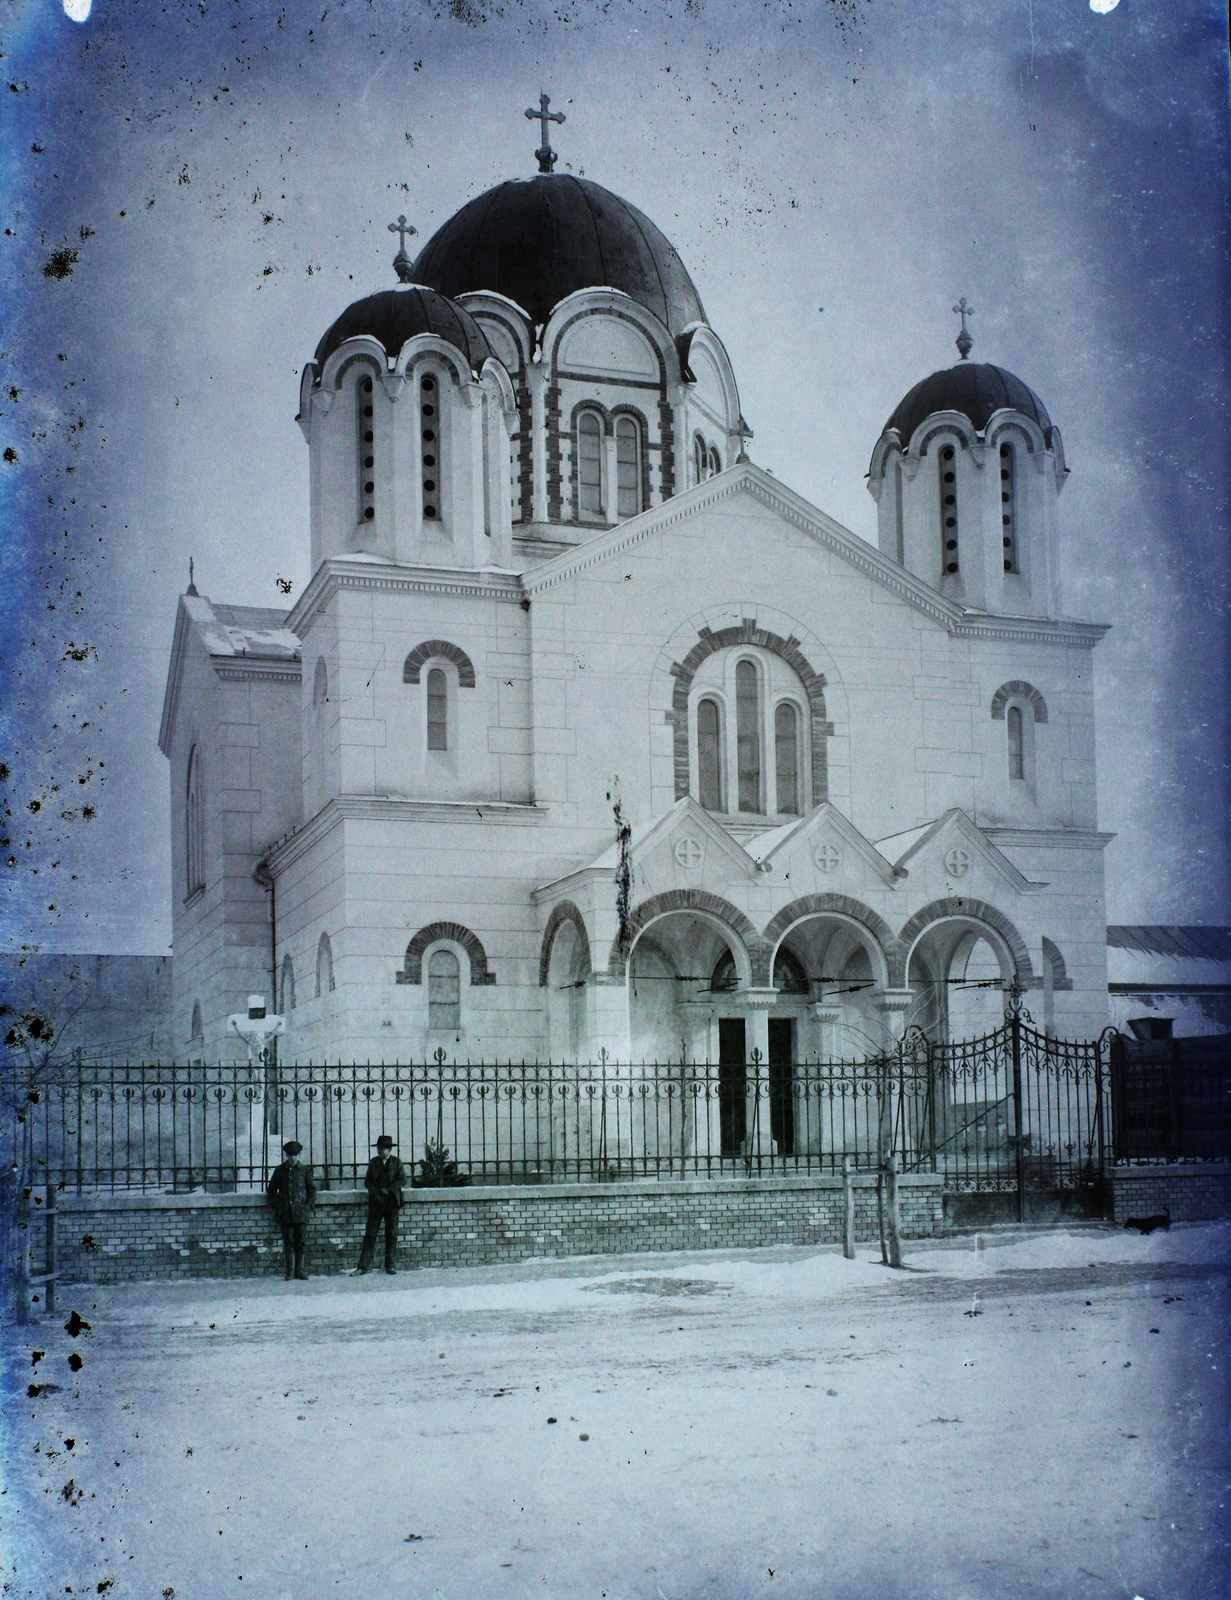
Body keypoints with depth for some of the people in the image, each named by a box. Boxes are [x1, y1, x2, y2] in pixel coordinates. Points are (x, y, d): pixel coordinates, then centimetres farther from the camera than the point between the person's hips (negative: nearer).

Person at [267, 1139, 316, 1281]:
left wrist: (308, 1205, -1)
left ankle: (299, 1270, 6)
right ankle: (290, 1271, 1)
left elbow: (312, 1190, 12)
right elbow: (272, 1189, 15)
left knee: (300, 1242, -1)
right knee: (288, 1243, -2)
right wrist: (276, 1205, 2)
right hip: (285, 1214, 0)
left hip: (301, 1213, 0)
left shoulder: (305, 1171, 9)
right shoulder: (280, 1171, 11)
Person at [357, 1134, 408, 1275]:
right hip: (376, 1201, 1)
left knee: (391, 1234, 2)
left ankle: (391, 1265, 8)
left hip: (391, 1202, -1)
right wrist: (375, 1192, -9)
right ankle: (364, 1265, -3)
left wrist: (388, 1190, -13)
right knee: (370, 1233, -3)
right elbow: (367, 1181, 8)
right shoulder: (373, 1162, 11)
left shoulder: (397, 1162, 4)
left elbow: (403, 1180, -3)